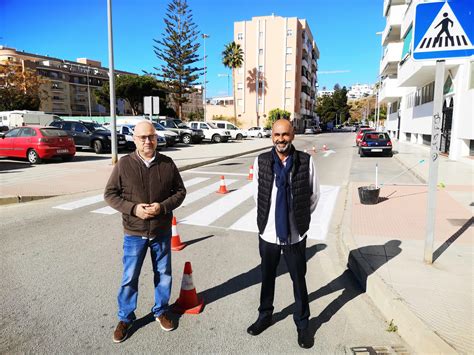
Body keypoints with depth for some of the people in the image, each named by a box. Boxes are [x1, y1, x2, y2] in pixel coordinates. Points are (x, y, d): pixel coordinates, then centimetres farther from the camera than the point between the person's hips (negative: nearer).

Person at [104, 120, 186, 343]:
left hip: (162, 232, 2)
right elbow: (110, 194, -3)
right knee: (129, 278, 11)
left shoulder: (168, 164, -4)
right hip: (134, 233, -1)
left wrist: (163, 206, -17)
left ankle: (161, 311, 38)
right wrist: (133, 208, -18)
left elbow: (180, 191, 1)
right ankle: (125, 318, 32)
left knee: (163, 274, 16)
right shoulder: (123, 165, -7)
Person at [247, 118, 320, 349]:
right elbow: (257, 194, 5)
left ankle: (302, 324, 36)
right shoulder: (261, 161, -7)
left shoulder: (306, 161, -11)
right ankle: (265, 315, 43)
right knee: (267, 278, 20)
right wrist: (266, 218, 7)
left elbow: (314, 196, 1)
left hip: (295, 234, -1)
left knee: (299, 281, 15)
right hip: (268, 232, 2)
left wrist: (299, 217, 6)